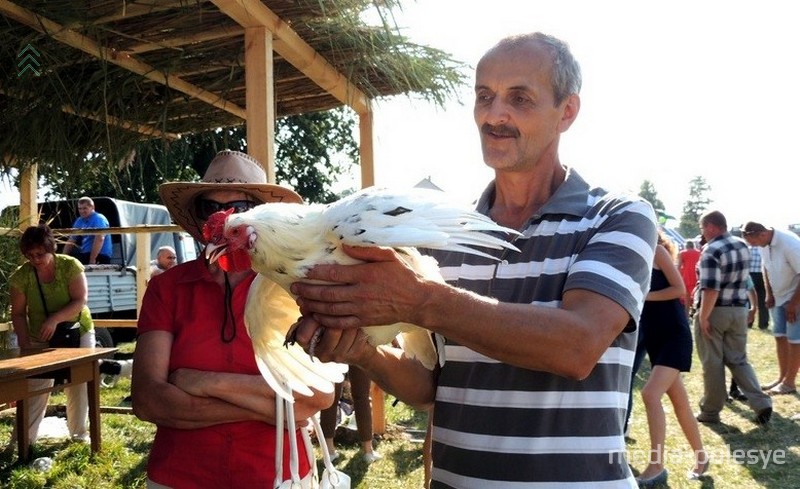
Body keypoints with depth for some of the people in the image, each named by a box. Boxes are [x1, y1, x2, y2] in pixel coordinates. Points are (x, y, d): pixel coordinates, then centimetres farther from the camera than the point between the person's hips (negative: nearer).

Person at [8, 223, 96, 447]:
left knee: (79, 386, 7)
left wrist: (55, 319, -32)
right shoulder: (21, 276, -10)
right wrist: (25, 346, -10)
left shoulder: (70, 266, -15)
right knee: (35, 390, 0)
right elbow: (18, 314, -4)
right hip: (40, 341, 1)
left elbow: (80, 301, -18)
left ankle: (79, 433, 21)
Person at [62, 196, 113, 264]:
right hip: (84, 255, 8)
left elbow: (99, 239, -21)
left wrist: (92, 259, -26)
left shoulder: (99, 219, -9)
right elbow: (71, 241, 18)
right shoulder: (79, 221, 16)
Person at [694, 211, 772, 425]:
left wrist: (703, 317, -20)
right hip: (739, 310, 7)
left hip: (715, 312, -7)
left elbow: (711, 290, -24)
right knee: (738, 360, 16)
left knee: (712, 363, 4)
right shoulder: (743, 246, 7)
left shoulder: (711, 251, -18)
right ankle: (761, 403, 3)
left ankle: (710, 411, 13)